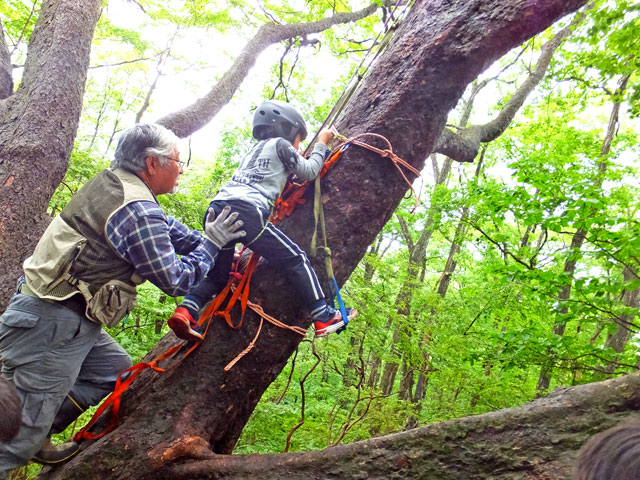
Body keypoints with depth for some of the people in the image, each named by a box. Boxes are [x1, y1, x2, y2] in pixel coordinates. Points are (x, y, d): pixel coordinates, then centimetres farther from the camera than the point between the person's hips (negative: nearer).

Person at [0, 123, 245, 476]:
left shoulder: (112, 183, 8)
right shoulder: (137, 212, -22)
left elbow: (166, 230, 19)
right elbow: (176, 280, -17)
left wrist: (214, 241, 15)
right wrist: (211, 243, -5)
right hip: (50, 327, -10)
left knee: (117, 369, 21)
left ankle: (38, 436, 27)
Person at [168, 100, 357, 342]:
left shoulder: (254, 149, 33)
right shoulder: (280, 144, 12)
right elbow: (309, 172, 17)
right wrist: (321, 143, 29)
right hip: (246, 212, -8)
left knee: (219, 273, 20)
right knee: (296, 259, 0)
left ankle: (186, 311, 0)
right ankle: (324, 317, 0)